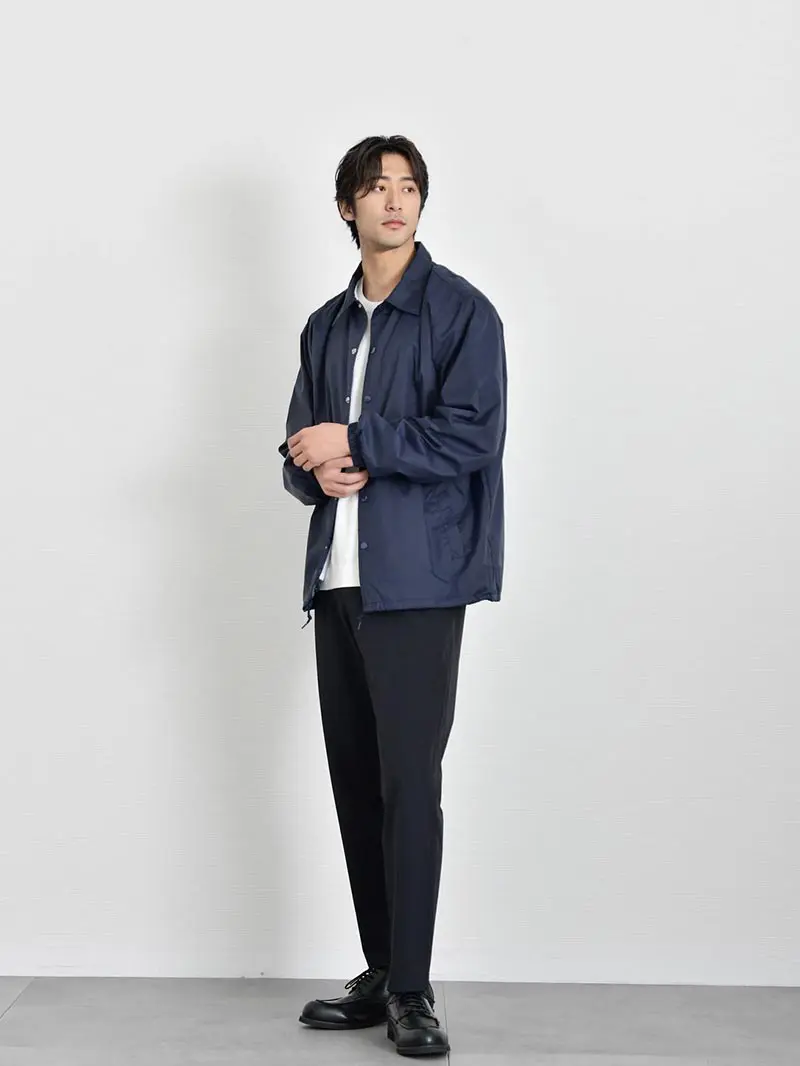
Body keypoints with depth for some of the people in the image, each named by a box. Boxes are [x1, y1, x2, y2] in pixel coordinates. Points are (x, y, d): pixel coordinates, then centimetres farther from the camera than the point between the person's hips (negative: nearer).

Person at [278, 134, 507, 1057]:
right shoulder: (325, 326, 18)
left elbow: (471, 435, -12)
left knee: (408, 782, -7)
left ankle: (412, 991, 2)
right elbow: (299, 452, 18)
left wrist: (354, 441, -11)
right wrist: (317, 470, -5)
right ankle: (379, 974, 19)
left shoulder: (462, 312, -1)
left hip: (417, 581, -6)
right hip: (337, 579, 6)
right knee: (354, 780, 9)